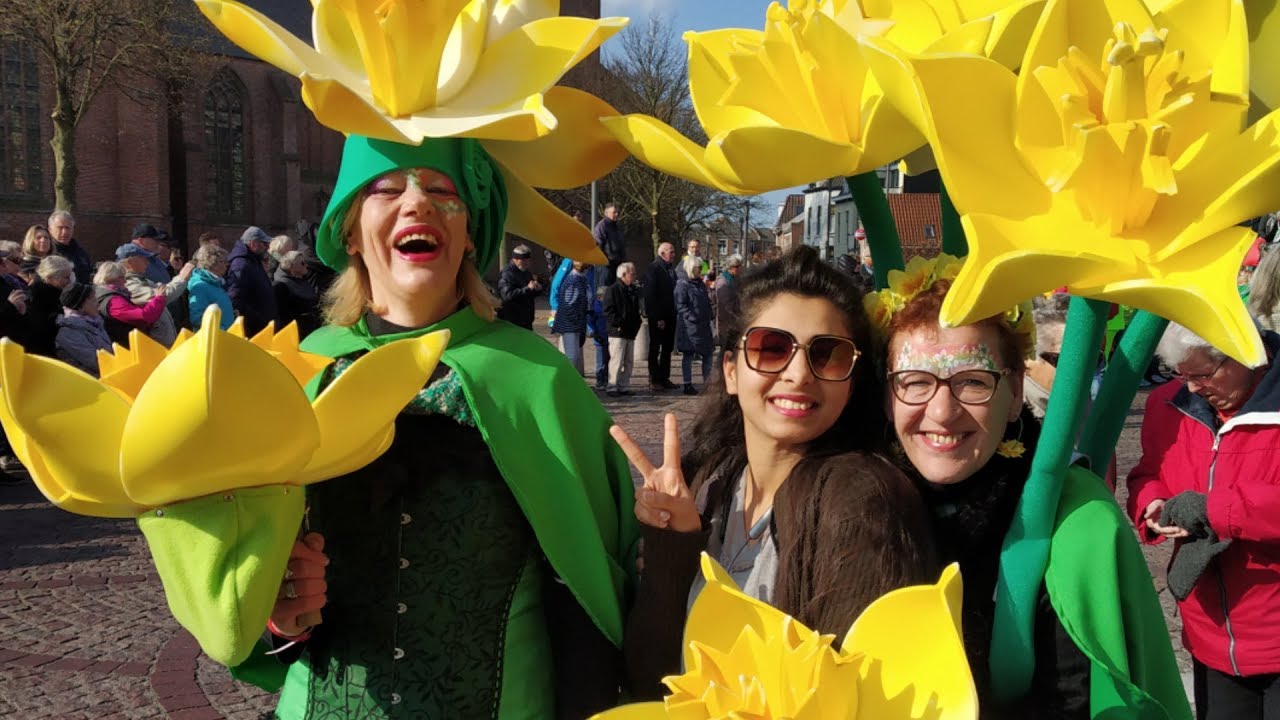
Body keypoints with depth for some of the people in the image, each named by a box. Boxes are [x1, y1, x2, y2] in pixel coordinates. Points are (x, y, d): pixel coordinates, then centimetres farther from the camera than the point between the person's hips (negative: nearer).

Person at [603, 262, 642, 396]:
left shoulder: (633, 291, 17)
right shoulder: (612, 290, -8)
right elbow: (608, 311, -14)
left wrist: (637, 324, 13)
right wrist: (618, 324, -18)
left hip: (631, 333, 8)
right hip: (618, 333, -8)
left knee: (628, 361, 10)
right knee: (617, 361, -8)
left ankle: (623, 386, 17)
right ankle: (612, 387, -2)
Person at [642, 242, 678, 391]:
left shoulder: (671, 269, 12)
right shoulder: (653, 269, -12)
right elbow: (650, 295, -17)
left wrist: (674, 313, 6)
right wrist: (658, 318, -19)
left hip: (670, 315, 8)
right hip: (657, 317, -8)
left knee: (668, 347, 11)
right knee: (655, 348, 1)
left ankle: (664, 378, 19)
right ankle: (654, 380, 7)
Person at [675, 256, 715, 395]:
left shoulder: (700, 283, 16)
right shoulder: (682, 284, -9)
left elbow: (707, 303, 23)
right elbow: (680, 305, -15)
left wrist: (709, 318, 12)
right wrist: (693, 318, -21)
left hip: (704, 325, 8)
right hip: (689, 326, -8)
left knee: (708, 353, 8)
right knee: (688, 355, 1)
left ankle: (707, 383, 16)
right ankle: (688, 385, 6)